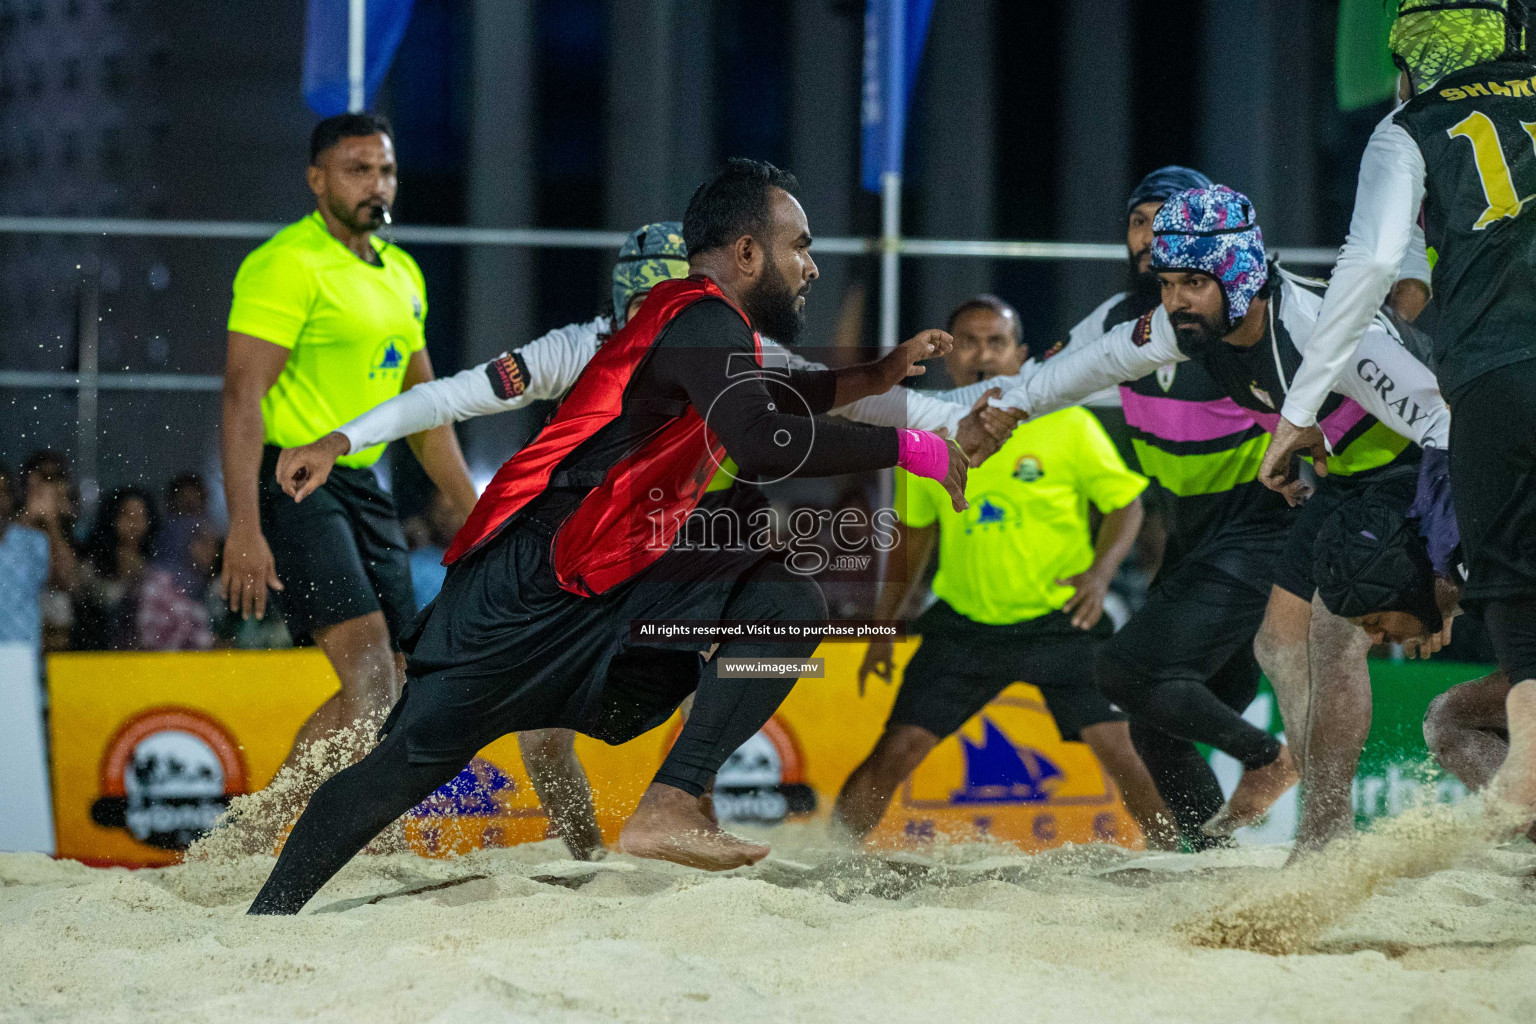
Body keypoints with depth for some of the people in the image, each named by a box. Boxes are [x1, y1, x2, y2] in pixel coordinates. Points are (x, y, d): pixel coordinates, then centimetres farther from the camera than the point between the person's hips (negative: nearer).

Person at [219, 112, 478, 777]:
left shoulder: (402, 274, 16)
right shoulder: (289, 264, -11)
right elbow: (243, 395, -18)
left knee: (383, 689, 5)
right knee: (371, 672, -20)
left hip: (362, 485, 9)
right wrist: (244, 528, -26)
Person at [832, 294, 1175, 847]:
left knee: (1119, 748, -11)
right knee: (896, 751, -7)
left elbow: (1126, 502, 1)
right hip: (964, 626, 2)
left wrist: (1100, 572, -16)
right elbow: (914, 531, 15)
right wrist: (883, 627, 15)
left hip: (1060, 621, -2)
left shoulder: (1068, 424, -7)